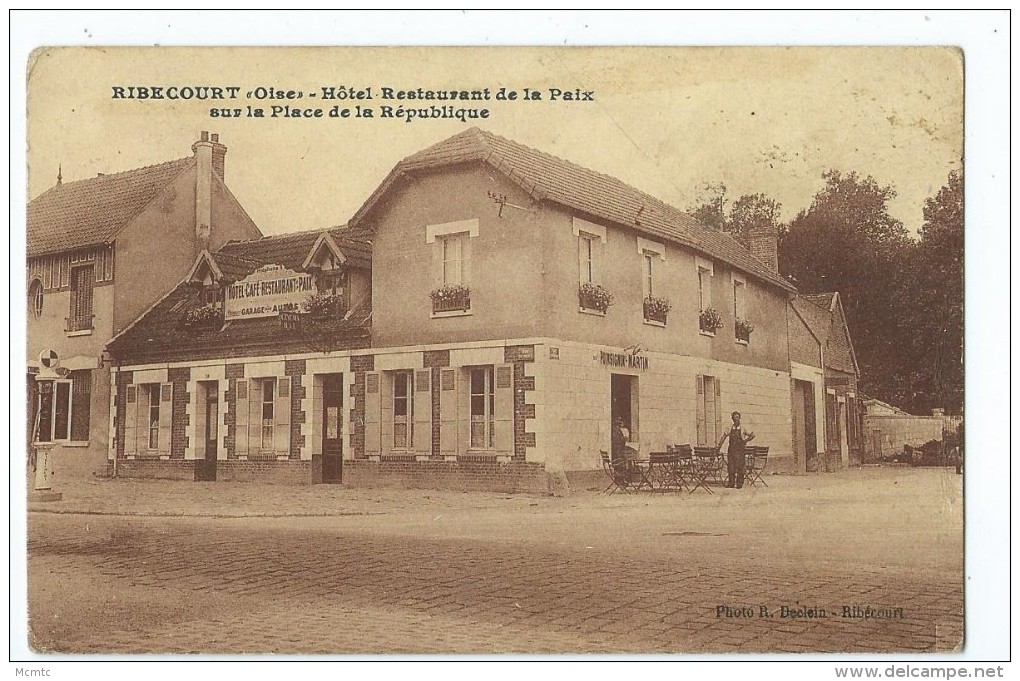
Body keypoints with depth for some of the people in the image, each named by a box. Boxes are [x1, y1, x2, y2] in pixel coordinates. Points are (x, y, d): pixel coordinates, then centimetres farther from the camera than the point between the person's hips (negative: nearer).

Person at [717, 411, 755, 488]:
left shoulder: (743, 428, 3)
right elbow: (723, 437, 13)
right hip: (731, 450, 2)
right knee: (731, 468, 0)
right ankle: (731, 483, 4)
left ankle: (739, 484, 1)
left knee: (740, 468, -4)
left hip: (740, 451, -2)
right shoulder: (729, 428, 10)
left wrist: (746, 440, -2)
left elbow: (752, 435, 7)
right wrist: (719, 446, 5)